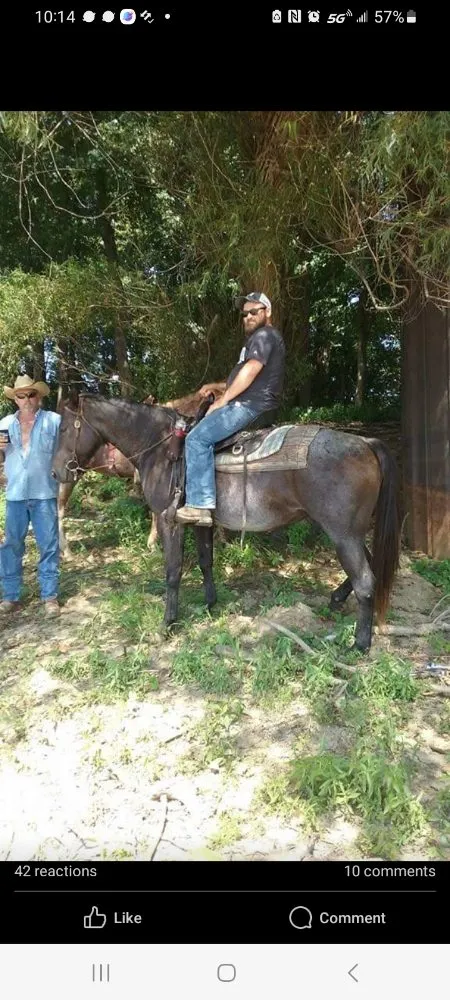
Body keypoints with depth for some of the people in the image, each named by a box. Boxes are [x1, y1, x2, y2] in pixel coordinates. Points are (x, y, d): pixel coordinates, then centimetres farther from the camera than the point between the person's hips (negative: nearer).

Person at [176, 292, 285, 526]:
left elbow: (251, 371, -20)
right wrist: (214, 387, 18)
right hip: (248, 404, 12)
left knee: (197, 438, -21)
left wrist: (222, 401, -15)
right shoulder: (258, 338, 29)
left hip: (251, 406, -12)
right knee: (202, 434, 20)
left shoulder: (264, 335, -5)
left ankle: (199, 506, -28)